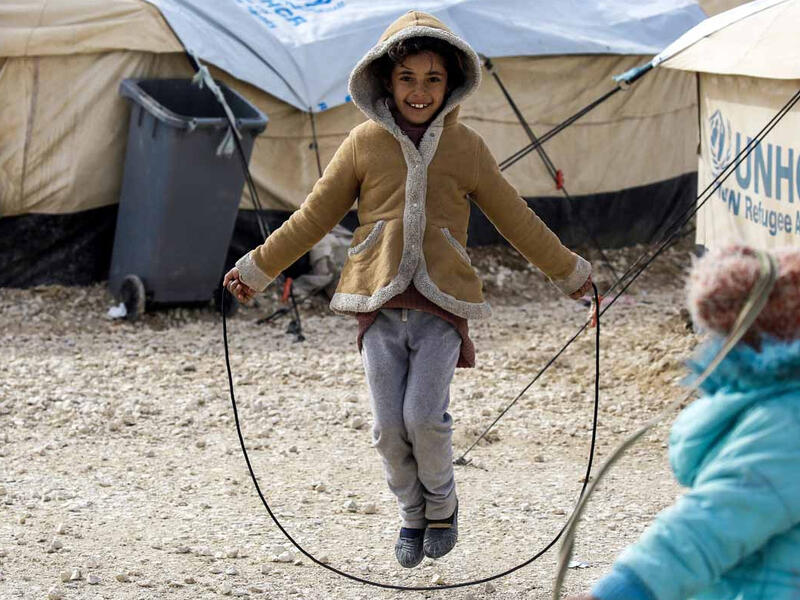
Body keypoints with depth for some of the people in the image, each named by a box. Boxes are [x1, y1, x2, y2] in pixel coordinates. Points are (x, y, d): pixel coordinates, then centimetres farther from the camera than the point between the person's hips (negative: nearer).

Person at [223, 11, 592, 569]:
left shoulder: (467, 147, 6)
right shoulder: (365, 143, 6)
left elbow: (518, 220, 17)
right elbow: (313, 217, 14)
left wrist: (570, 271, 23)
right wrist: (257, 268, 15)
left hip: (442, 307, -1)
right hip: (381, 306, 1)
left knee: (424, 417, -16)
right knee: (389, 427, -5)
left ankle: (442, 505, 11)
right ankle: (412, 516, 19)